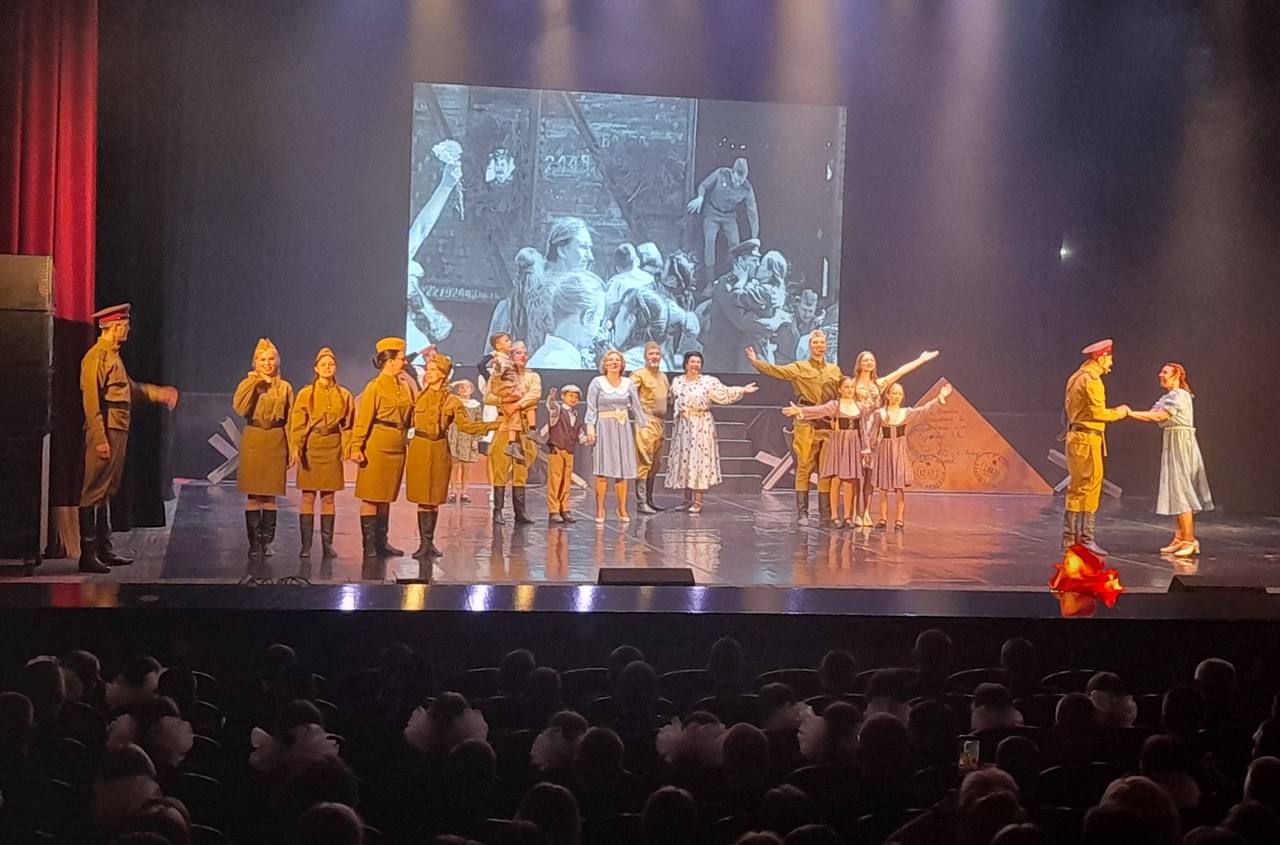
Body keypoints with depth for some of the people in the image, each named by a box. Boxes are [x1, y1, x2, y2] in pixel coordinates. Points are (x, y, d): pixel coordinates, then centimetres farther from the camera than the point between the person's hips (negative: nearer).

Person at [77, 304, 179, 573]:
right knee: (94, 491, -7)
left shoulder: (113, 355, 17)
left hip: (119, 430, 10)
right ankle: (88, 554, -6)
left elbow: (130, 388, 29)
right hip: (105, 430, -10)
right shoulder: (96, 356, -14)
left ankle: (104, 550, 21)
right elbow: (91, 400, -19)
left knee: (107, 491, 14)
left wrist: (160, 393, 25)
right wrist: (100, 439, -22)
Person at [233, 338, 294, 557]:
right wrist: (253, 382, -16)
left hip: (276, 442, 1)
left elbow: (290, 421, 8)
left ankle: (267, 542, 9)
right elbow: (240, 408, -13)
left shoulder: (285, 387, 8)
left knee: (270, 496, 3)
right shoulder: (248, 384, 5)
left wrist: (292, 449, 1)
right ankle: (254, 543, 5)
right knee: (253, 496, -1)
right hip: (253, 442, -1)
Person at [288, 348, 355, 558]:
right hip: (311, 446, -2)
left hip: (332, 448, 2)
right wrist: (296, 447, -15)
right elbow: (297, 424, -3)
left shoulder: (344, 395, 7)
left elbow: (348, 425, 9)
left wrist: (347, 448, -3)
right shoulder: (305, 394, 1)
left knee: (328, 497, 5)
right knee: (308, 497, -2)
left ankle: (327, 544, 12)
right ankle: (306, 545, 2)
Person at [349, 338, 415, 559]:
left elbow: (410, 416, 19)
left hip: (397, 448, 7)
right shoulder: (375, 387, -9)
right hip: (377, 447, -7)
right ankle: (369, 544, 1)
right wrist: (356, 447, -18)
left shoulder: (404, 388, 12)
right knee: (371, 498, -2)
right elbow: (363, 419, -13)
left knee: (387, 497, 11)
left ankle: (381, 542, 16)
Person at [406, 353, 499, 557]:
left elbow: (467, 425, 0)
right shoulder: (418, 397, 6)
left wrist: (492, 425, -10)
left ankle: (428, 542, 15)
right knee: (423, 498, -4)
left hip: (439, 452, 0)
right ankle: (425, 543, -1)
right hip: (419, 450, 0)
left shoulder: (451, 401, 3)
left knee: (434, 499, 5)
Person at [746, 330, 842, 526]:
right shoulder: (799, 368, 4)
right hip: (806, 423, -3)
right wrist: (756, 361, -17)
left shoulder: (834, 370, 15)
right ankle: (802, 513, -1)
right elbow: (777, 370, -7)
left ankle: (825, 514, 8)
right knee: (804, 468, -3)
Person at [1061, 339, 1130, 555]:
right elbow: (1097, 412, -19)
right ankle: (1086, 540, -8)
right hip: (1088, 438, -10)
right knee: (1090, 488, -7)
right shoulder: (1092, 380, -14)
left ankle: (1069, 539, 14)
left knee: (1076, 489, 12)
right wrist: (1119, 413, -3)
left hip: (1075, 436, 10)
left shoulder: (1076, 377, 16)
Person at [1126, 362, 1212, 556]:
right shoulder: (1168, 397, 17)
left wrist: (1131, 413, -17)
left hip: (1181, 444, -9)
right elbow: (1151, 416, 9)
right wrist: (1131, 413, -4)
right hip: (1172, 444, 9)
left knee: (1180, 489, -9)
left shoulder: (1179, 395, -12)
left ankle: (1189, 540, -8)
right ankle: (1180, 538, 11)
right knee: (1178, 490, 9)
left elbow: (1159, 416, -19)